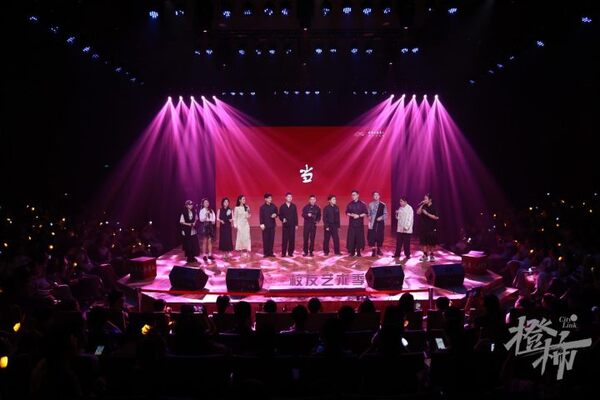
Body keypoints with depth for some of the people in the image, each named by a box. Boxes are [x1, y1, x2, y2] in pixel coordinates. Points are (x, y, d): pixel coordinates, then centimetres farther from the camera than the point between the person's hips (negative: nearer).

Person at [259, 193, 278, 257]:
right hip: (265, 225, -3)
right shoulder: (262, 207, -2)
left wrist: (275, 215, -9)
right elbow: (261, 216, -5)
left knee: (271, 239, 5)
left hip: (272, 225, 3)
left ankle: (270, 252, 12)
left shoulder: (274, 206, 7)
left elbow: (276, 213, 14)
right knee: (265, 239, 0)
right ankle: (266, 253, 5)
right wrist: (262, 224, -13)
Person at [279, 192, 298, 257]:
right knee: (284, 239, -2)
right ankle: (283, 253, 4)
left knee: (292, 239, 1)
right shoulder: (282, 206, 4)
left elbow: (296, 216, 6)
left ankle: (290, 252, 8)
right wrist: (283, 219, -17)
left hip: (292, 225, 1)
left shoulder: (294, 206, 7)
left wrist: (296, 224, 2)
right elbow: (280, 215, 4)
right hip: (285, 225, -1)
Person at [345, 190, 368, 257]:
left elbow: (365, 213, -1)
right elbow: (347, 213, 9)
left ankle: (358, 252, 9)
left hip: (359, 224, -2)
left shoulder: (362, 204, 0)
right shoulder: (349, 204, 7)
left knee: (359, 238, 0)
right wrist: (351, 215, -11)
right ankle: (352, 251, 6)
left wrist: (359, 216, -15)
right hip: (351, 223, 2)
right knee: (351, 238, -2)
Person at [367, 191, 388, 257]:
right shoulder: (370, 204, 4)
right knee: (372, 236, -6)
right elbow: (368, 213, 8)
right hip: (372, 223, 0)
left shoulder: (383, 205, 0)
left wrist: (381, 217, -15)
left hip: (380, 223, 0)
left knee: (380, 236, 6)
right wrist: (369, 217, -12)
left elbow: (385, 214, 1)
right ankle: (373, 251, 1)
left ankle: (378, 250, 21)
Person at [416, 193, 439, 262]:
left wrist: (427, 213, -19)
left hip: (431, 228, -5)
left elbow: (436, 217, -15)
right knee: (424, 242, 7)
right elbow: (418, 212, -1)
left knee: (432, 243, 2)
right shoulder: (424, 207, 7)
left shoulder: (434, 207, -9)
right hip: (424, 228, 5)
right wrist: (421, 205, -8)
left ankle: (431, 255, 12)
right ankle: (425, 255, 14)